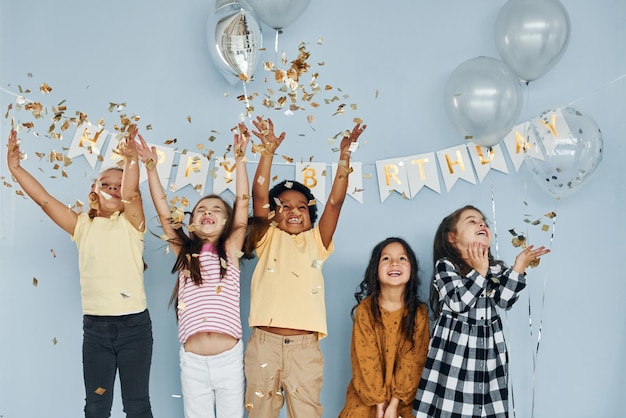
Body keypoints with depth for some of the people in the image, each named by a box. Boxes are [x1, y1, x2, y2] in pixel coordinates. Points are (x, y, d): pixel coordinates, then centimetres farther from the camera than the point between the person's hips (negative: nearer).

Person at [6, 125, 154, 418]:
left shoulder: (131, 224, 1)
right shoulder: (83, 226, 9)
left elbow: (131, 193, -18)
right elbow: (44, 199, 1)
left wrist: (131, 159, -35)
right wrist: (16, 168, -8)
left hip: (134, 324, -2)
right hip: (95, 326, 2)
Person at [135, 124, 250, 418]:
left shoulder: (230, 250, 4)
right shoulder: (184, 252, 8)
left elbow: (243, 202, -2)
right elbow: (163, 211, 4)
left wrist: (239, 157, -5)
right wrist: (151, 166, 2)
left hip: (229, 357, -1)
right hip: (192, 360, 1)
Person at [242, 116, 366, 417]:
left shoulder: (315, 242, 13)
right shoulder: (269, 239, 11)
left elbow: (335, 201, 3)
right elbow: (259, 195, -2)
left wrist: (344, 156, -4)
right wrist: (268, 151, -9)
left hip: (305, 345, 1)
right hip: (264, 342, 0)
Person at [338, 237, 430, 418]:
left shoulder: (419, 313, -5)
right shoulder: (365, 310, -6)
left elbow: (413, 362, -8)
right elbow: (366, 360, -9)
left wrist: (394, 403, -15)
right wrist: (379, 402, -15)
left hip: (405, 395, 0)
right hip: (368, 393, 0)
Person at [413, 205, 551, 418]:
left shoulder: (497, 268, 11)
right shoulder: (445, 266, -6)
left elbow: (504, 300, -4)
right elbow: (457, 302, -18)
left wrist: (519, 266, -10)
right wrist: (479, 272, -17)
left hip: (488, 349, 5)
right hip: (454, 348, -4)